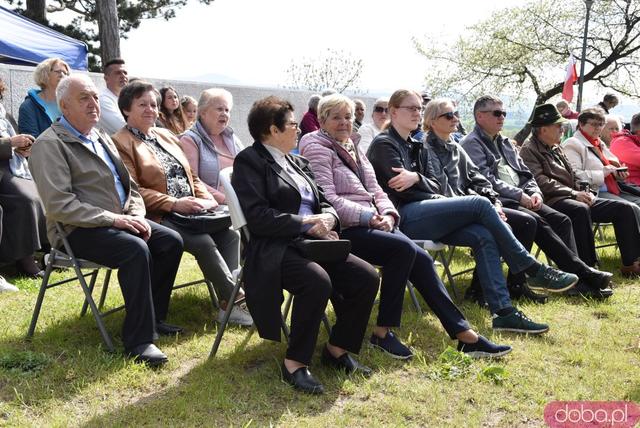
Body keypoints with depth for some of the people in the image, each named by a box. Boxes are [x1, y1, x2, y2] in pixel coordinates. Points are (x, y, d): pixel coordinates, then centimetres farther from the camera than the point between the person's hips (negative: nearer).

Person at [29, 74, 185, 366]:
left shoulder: (102, 138, 18)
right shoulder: (49, 145, -9)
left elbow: (130, 186, 20)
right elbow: (59, 205, -20)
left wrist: (136, 216, -1)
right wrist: (112, 218, -22)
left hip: (119, 222, 8)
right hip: (78, 230, -8)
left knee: (171, 241, -8)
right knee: (136, 249, -32)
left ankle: (154, 317, 5)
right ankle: (138, 340, -24)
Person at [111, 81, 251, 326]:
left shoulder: (166, 137, 22)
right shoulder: (120, 143, -2)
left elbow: (191, 176, 23)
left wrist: (207, 198, 2)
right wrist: (174, 204, -20)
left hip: (191, 210, 8)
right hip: (159, 216, -7)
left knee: (230, 234, -14)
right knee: (204, 242, -27)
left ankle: (227, 301, -13)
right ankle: (235, 300, -16)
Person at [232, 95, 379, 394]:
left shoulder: (297, 162, 23)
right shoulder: (249, 160, -2)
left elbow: (324, 202, 22)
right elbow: (257, 216, -15)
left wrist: (327, 218, -3)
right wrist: (306, 223, -15)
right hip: (274, 248, -8)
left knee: (366, 276, -12)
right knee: (318, 281, -35)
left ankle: (337, 348, 4)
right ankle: (295, 363, -18)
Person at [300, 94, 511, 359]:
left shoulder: (353, 148, 22)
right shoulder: (317, 149, -3)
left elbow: (375, 190, 18)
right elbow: (328, 199, -15)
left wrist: (387, 214, -3)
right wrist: (368, 216, -20)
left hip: (370, 223, 7)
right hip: (344, 230, -7)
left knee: (421, 257, -12)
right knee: (404, 249, -27)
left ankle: (463, 333, -12)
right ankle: (382, 332, -17)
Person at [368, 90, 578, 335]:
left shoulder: (413, 145, 25)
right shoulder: (384, 144, 2)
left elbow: (433, 186, 17)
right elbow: (403, 189, -10)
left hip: (419, 214, 8)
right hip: (402, 217, -7)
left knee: (483, 236, -18)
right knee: (480, 203, -21)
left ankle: (503, 312, -23)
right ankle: (534, 271, -14)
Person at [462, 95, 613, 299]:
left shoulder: (504, 142, 26)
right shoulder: (472, 143, -1)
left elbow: (525, 173, 23)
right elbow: (486, 181, -13)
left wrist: (535, 192, 1)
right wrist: (519, 195, -15)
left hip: (522, 200, 8)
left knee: (561, 219, -12)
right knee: (534, 221, -29)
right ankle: (581, 272, -26)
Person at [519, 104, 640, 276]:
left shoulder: (557, 148, 24)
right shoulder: (529, 150, -4)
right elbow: (541, 181, -15)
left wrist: (585, 192, 4)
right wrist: (574, 193, -17)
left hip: (577, 199, 9)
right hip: (553, 201, -9)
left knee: (624, 207, -2)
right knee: (581, 210, -40)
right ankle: (587, 267, -34)